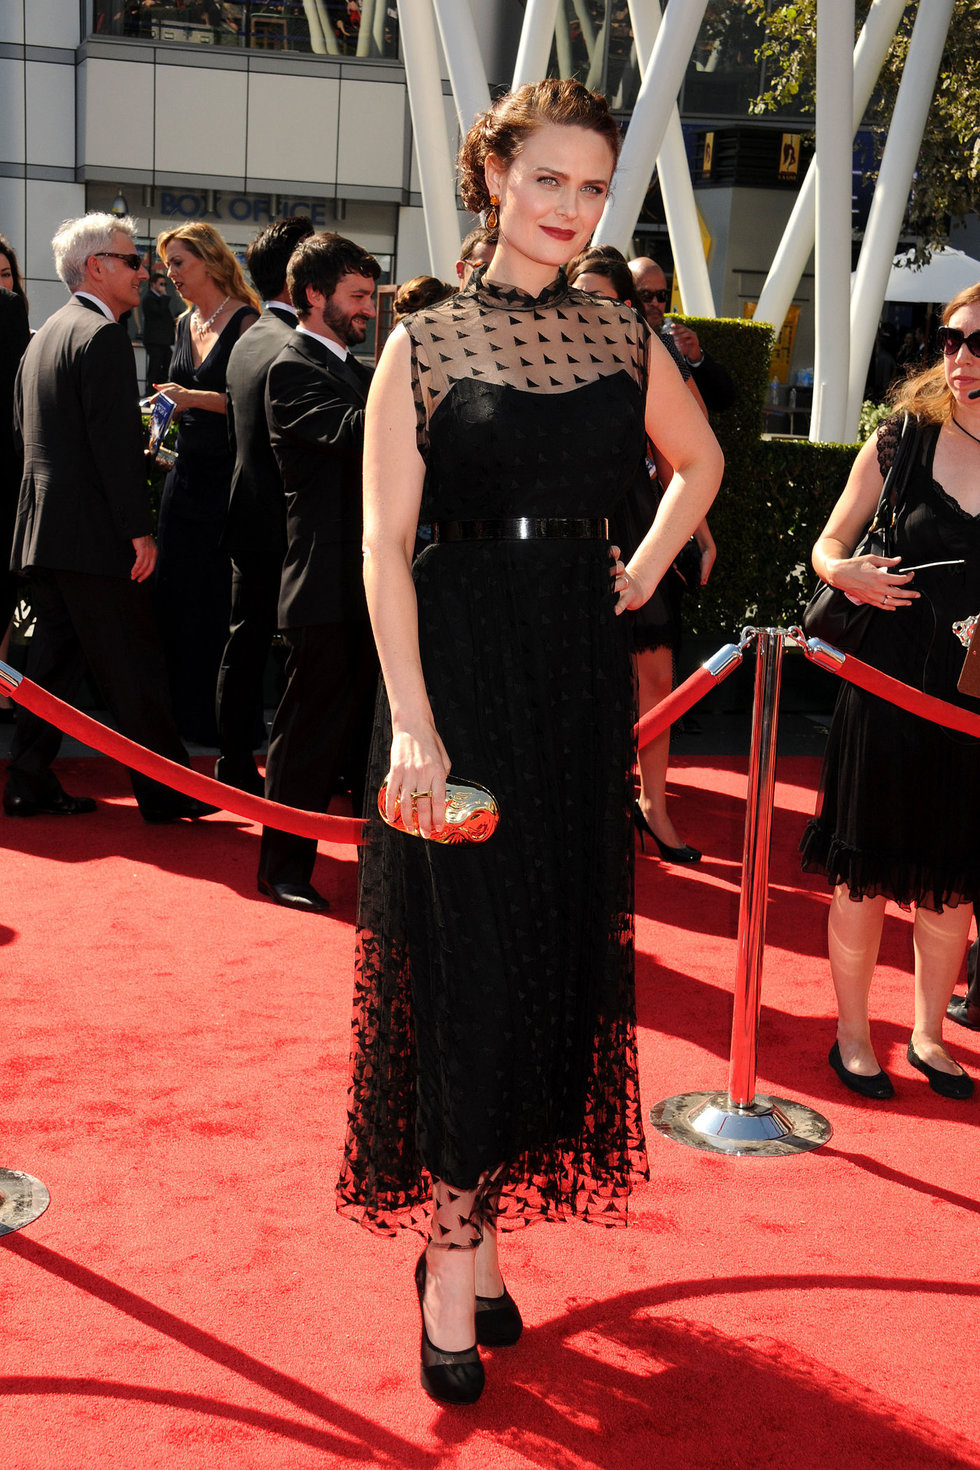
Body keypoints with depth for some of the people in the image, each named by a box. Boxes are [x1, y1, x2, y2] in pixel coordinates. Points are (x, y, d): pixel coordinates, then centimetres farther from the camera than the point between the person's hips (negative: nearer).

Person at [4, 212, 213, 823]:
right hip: (95, 536, -9)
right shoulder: (103, 336, -13)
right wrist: (139, 529, -17)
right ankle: (167, 791, 5)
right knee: (135, 668, -2)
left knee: (57, 657, 13)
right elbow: (115, 440, -19)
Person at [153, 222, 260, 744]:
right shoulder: (186, 324, 15)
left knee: (221, 601, -2)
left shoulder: (245, 322, -9)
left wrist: (194, 398, -23)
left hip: (228, 477, -8)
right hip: (186, 474, 8)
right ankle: (187, 716, 19)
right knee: (176, 598, 9)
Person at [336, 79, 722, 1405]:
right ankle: (455, 1256, 10)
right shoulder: (425, 343, -2)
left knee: (564, 951, 7)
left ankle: (477, 1226, 22)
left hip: (582, 673, 4)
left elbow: (700, 460, 27)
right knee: (470, 959, -3)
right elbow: (385, 539, -8)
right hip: (462, 669, -4)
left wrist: (646, 570, 11)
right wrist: (411, 721, -17)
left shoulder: (623, 338, 8)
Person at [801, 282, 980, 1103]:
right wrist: (845, 573, -15)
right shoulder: (902, 442, -1)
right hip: (892, 687, -1)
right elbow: (828, 546, 6)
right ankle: (853, 1036, 22)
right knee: (868, 873, 5)